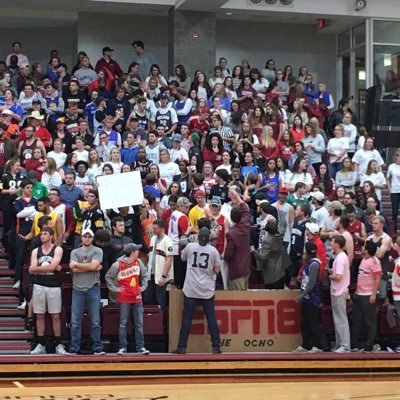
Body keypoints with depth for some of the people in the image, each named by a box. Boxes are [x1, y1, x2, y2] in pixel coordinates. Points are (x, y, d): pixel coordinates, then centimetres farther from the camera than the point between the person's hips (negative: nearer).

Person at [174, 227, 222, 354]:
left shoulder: (190, 247, -1)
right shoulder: (213, 250, -3)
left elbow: (182, 257, 19)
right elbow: (217, 270, 0)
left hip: (190, 290, 0)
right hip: (207, 290, 0)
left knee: (187, 318, 2)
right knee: (211, 318, 5)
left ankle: (182, 347, 2)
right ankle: (216, 346, 5)